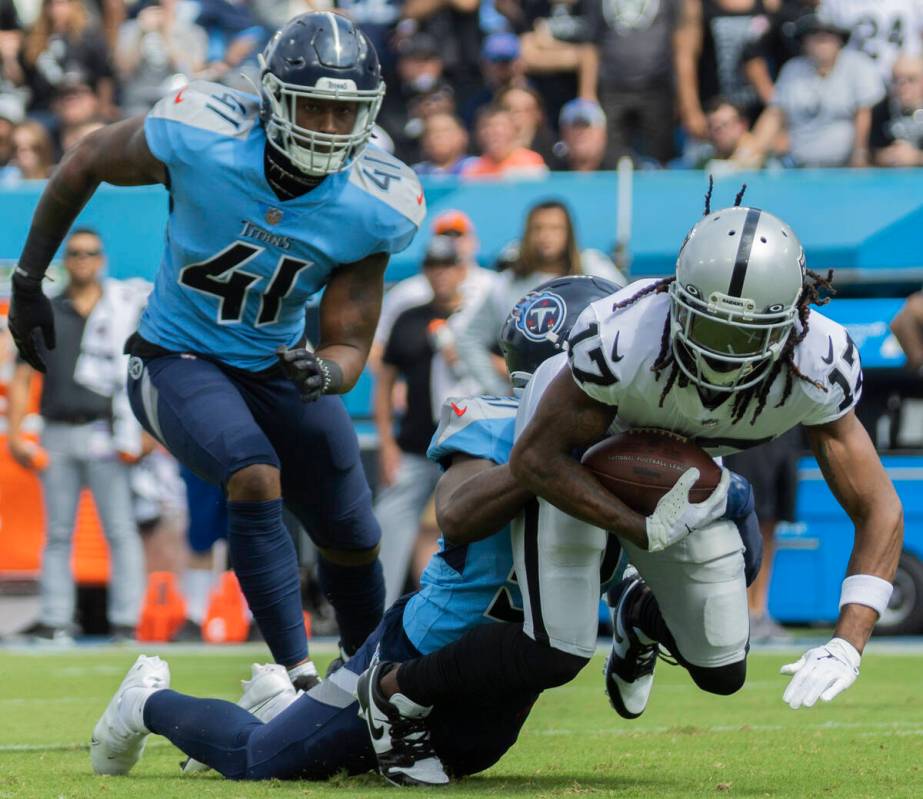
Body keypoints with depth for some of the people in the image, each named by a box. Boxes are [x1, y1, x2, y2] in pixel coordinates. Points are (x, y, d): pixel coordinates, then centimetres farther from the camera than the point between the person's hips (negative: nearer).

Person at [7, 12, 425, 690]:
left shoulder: (373, 210, -19)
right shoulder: (200, 137, -27)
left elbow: (348, 344, -12)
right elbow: (85, 164, -7)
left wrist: (326, 372, -37)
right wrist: (28, 281, 1)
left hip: (275, 364, 4)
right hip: (178, 359, -4)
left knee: (354, 543, 12)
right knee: (256, 477, -31)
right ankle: (297, 679, -29)